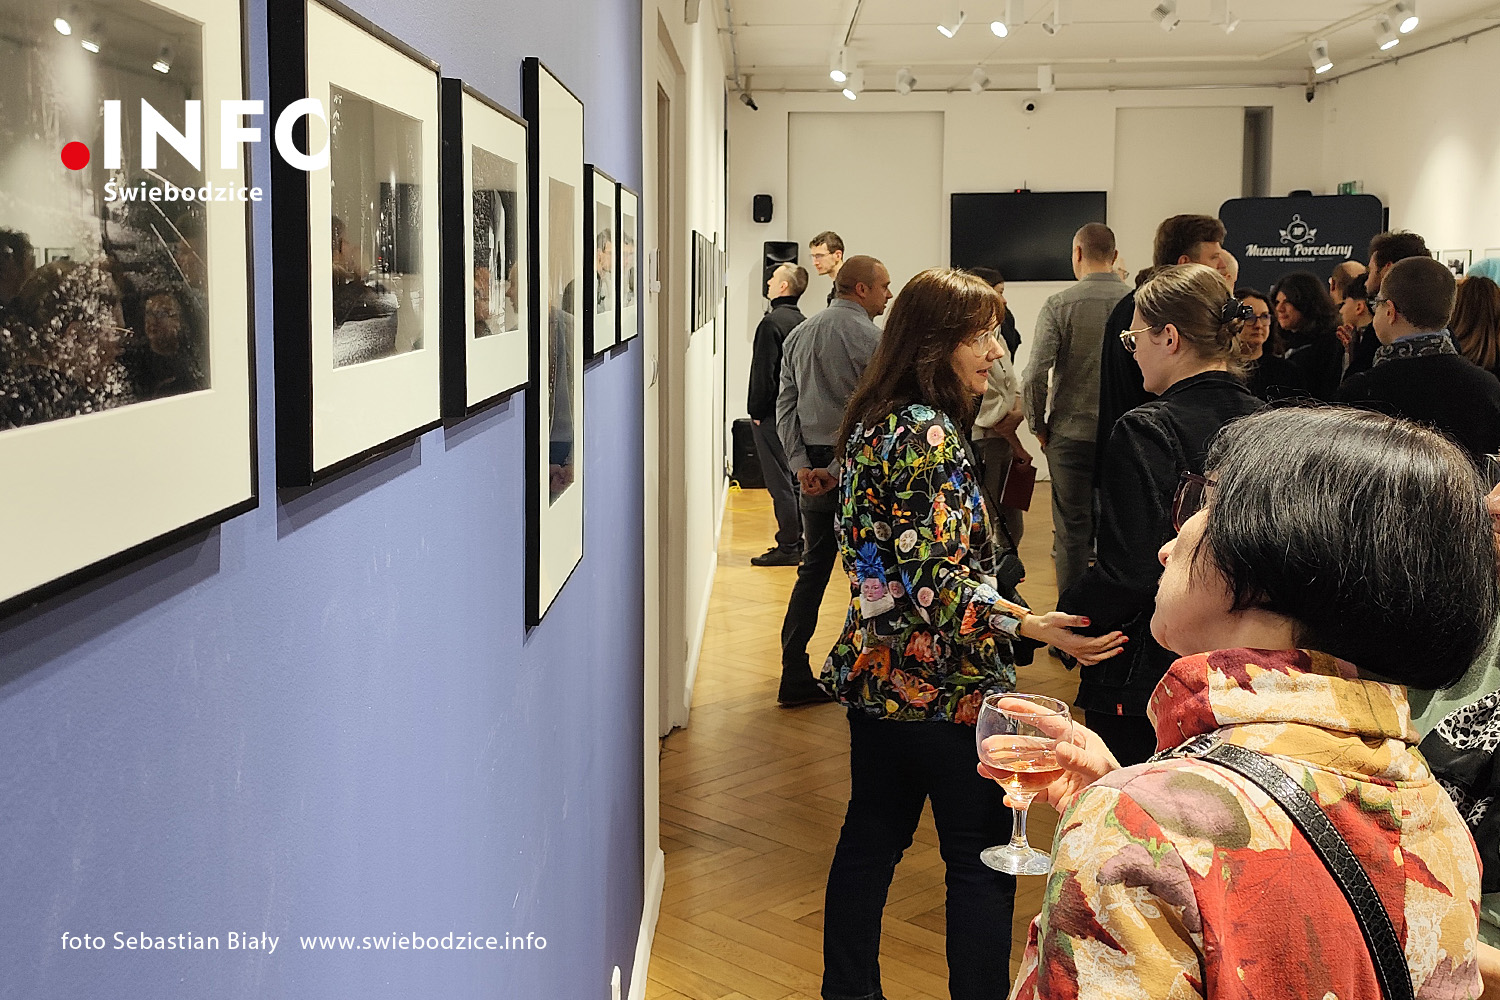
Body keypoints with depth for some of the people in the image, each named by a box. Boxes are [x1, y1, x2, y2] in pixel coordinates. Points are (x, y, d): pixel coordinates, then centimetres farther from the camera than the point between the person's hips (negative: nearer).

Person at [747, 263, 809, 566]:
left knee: (780, 481, -5)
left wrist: (757, 410, -10)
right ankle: (797, 541, 19)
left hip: (773, 414, -9)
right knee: (795, 478, 13)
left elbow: (763, 372, -17)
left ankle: (787, 547, -2)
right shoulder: (802, 322, 10)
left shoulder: (772, 322, -16)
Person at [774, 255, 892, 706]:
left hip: (813, 468, 6)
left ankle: (795, 677, 11)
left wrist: (801, 464, -1)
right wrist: (840, 469, -12)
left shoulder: (798, 335, 11)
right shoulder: (871, 337, -10)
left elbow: (785, 406, 5)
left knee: (813, 569, 12)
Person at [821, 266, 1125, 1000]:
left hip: (875, 673, 9)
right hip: (942, 686, -9)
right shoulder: (929, 432, -18)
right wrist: (1030, 626, -32)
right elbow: (940, 576, -23)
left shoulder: (871, 424, 8)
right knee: (979, 860, 2)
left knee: (870, 838, 16)